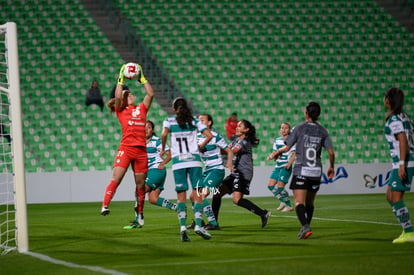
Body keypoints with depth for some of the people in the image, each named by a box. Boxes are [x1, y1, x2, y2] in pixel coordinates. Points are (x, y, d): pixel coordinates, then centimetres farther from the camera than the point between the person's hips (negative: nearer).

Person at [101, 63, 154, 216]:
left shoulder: (141, 109, 19)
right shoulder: (121, 111, 9)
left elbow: (150, 94, 12)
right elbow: (117, 96, -8)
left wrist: (142, 79, 14)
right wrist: (121, 79, -3)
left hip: (141, 150, 4)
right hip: (126, 148, -3)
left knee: (140, 183, 7)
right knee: (116, 178, -17)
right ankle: (105, 206, -25)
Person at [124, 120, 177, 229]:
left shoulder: (156, 141, -7)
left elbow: (169, 154, -8)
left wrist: (162, 164, -22)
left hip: (157, 170, -8)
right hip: (149, 171, 8)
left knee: (139, 191, -15)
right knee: (153, 199, -1)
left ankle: (138, 220, -10)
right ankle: (177, 208, 7)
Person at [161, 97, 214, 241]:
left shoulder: (169, 121, 6)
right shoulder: (194, 121, 9)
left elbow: (164, 134, -10)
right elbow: (209, 135, 2)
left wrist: (163, 149, 6)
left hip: (178, 161, 0)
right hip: (194, 160, 0)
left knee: (181, 196, 3)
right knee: (197, 195, 1)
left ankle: (183, 226, -11)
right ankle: (198, 225, -14)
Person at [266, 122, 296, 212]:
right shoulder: (277, 140, 14)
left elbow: (295, 154, -9)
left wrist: (289, 163, -22)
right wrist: (270, 156, -5)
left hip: (286, 167, -7)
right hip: (278, 166, 7)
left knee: (280, 187, -13)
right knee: (270, 185, 0)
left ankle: (289, 206, 2)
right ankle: (283, 202, 14)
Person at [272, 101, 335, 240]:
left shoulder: (299, 128, -3)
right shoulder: (322, 131, 6)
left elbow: (286, 148, -4)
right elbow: (331, 152, 1)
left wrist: (277, 152, 17)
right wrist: (331, 167, 19)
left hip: (300, 170, -4)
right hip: (316, 171, 4)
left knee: (299, 202, -9)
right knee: (310, 203, 17)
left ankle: (305, 226, -28)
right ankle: (306, 227, 23)